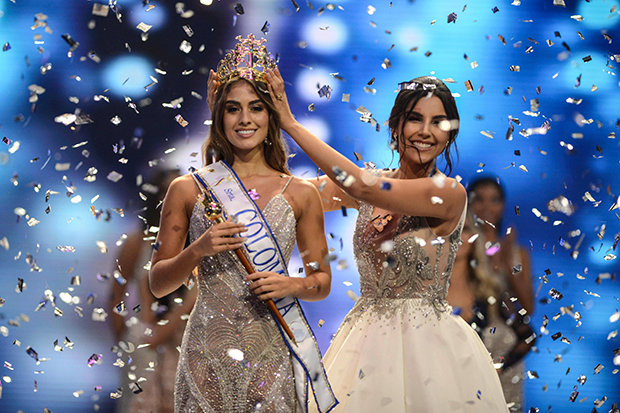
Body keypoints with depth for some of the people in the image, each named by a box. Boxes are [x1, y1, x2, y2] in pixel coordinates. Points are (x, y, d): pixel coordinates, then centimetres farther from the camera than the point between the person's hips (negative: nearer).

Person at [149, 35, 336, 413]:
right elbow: (158, 284, 6)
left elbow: (323, 281, 12)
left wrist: (292, 286, -8)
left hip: (273, 351, 0)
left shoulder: (301, 194, 6)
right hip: (209, 351, 0)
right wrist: (198, 250, -11)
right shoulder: (188, 190, 4)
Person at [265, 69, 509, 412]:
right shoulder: (374, 186, 5)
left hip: (426, 342, -5)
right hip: (366, 341, 5)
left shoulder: (449, 194, -14)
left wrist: (290, 124, -20)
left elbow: (359, 184, -24)